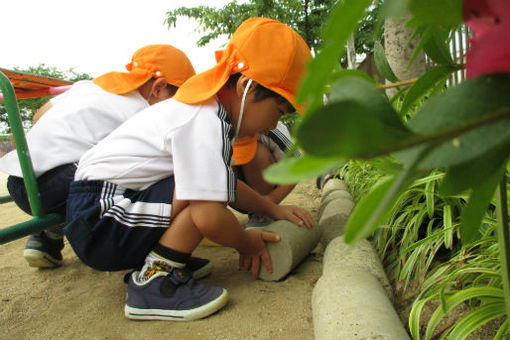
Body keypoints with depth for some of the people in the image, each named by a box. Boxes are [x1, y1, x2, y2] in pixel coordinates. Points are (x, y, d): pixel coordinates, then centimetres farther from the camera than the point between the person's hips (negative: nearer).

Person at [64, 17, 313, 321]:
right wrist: (247, 243, -9)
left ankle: (167, 255, 7)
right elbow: (209, 217, -29)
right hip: (99, 223, -10)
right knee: (204, 199, -24)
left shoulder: (208, 107, 9)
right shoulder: (205, 123, -23)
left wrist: (273, 209, 15)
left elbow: (226, 185, 18)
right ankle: (154, 281, -11)